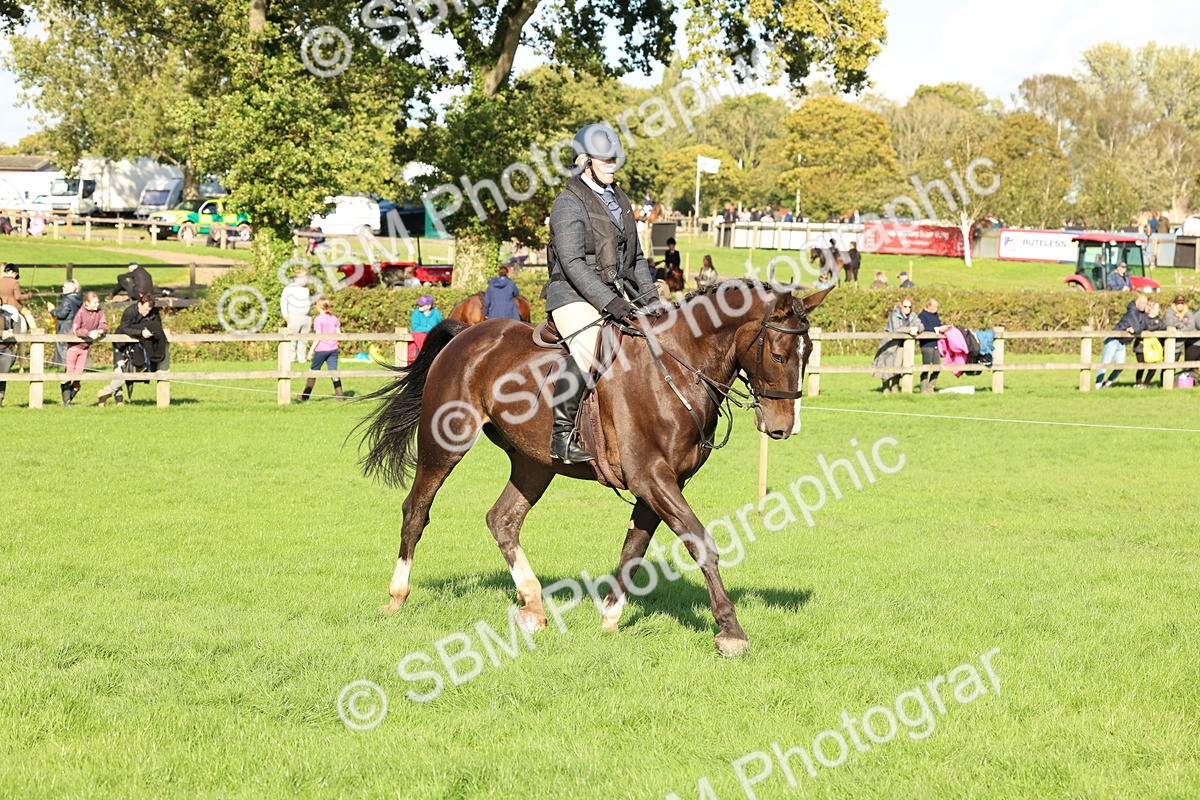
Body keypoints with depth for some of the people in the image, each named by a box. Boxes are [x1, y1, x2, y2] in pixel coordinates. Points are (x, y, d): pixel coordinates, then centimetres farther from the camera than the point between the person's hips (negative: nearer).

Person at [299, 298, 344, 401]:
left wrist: (312, 349, -9)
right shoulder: (334, 318, 7)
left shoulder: (318, 319, -10)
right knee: (334, 371, 4)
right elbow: (339, 334, 8)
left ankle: (305, 395, 12)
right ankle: (340, 395, -4)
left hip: (321, 349, -5)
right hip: (333, 349, 5)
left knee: (313, 371, 6)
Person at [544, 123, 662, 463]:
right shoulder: (569, 202, -8)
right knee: (587, 350, -32)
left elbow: (636, 257, 23)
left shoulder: (619, 200, 18)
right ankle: (562, 434, -26)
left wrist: (651, 298, 9)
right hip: (575, 296, -8)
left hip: (617, 295, 8)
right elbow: (572, 263, -18)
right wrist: (609, 302, -26)